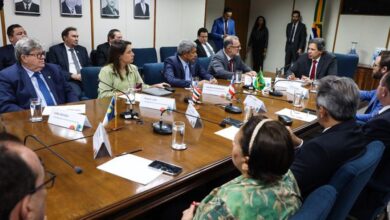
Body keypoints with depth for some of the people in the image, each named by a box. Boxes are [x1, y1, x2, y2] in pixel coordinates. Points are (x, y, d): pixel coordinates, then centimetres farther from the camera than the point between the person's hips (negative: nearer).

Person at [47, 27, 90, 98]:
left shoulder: (82, 49, 23)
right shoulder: (55, 49, 8)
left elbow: (89, 66, 20)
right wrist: (72, 75, -13)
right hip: (69, 80, -4)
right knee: (76, 94, -37)